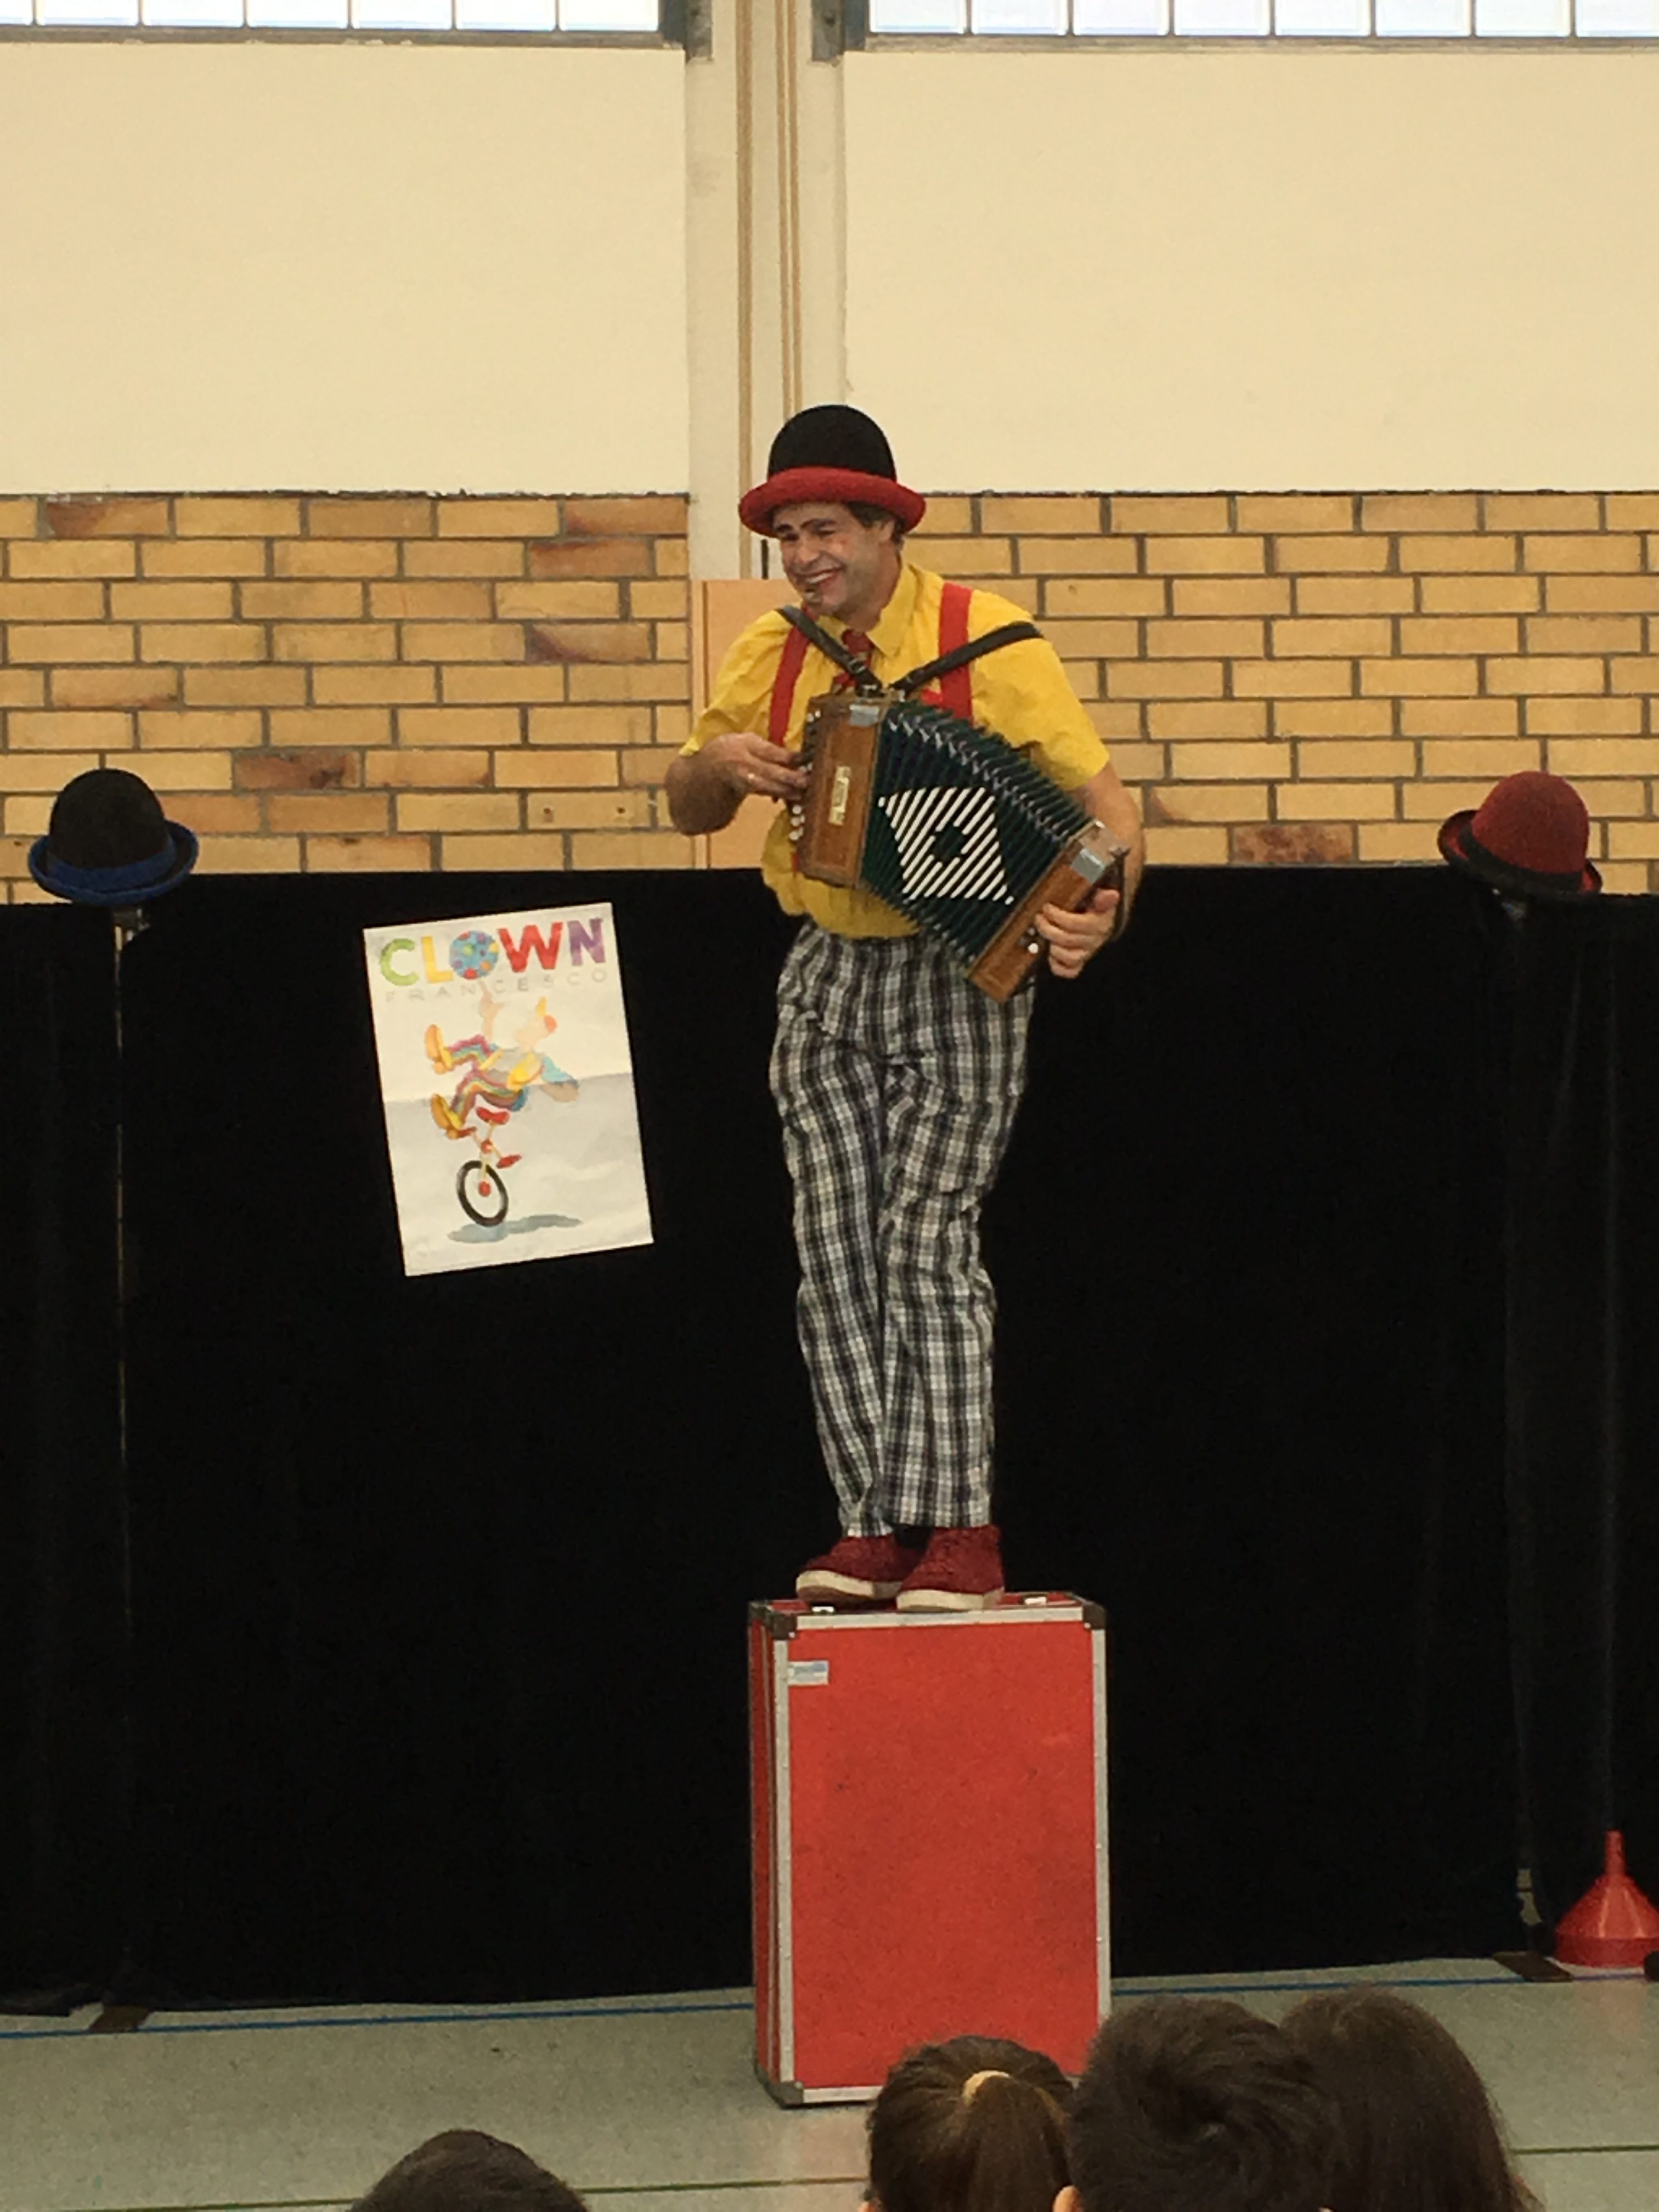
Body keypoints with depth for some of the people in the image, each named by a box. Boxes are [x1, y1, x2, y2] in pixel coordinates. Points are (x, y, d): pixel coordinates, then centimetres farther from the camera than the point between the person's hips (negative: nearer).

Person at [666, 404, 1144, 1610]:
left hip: (961, 974, -5)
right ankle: (875, 1526, 1)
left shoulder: (988, 643, -10)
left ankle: (958, 1531, -10)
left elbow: (1105, 799, -15)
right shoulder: (774, 654, 5)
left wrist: (1103, 908, -35)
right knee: (835, 1258, -1)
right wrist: (722, 762, -8)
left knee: (927, 1243, -13)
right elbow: (687, 811, 15)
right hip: (828, 979, 5)